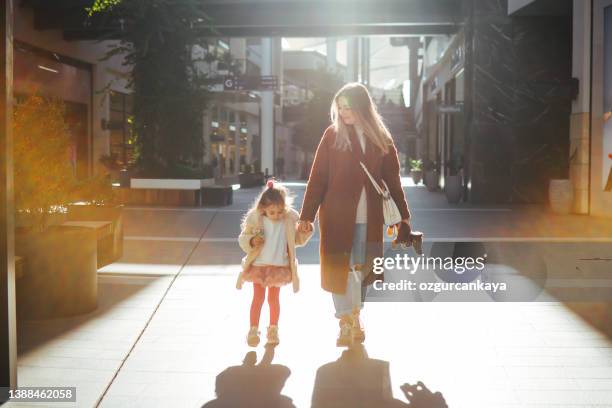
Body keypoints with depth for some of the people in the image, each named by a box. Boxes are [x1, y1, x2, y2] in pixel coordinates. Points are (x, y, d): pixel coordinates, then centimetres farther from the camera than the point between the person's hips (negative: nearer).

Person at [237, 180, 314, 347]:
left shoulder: (289, 220, -9)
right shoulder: (255, 219, -13)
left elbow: (295, 240, 4)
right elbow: (243, 238, -2)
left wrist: (304, 233, -15)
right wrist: (251, 241, -22)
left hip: (280, 266, 1)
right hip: (259, 265, -1)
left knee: (274, 298, 12)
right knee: (258, 297, 4)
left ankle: (273, 329, 26)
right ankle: (253, 330, 13)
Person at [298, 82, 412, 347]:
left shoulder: (381, 138, 4)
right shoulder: (333, 134, -1)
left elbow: (393, 180, 7)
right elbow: (317, 177, -2)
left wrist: (403, 216, 1)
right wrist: (307, 215, -7)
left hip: (368, 217, 2)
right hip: (337, 214, -1)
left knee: (360, 269, 8)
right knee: (339, 268, 0)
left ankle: (354, 322, 25)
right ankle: (347, 325, 10)